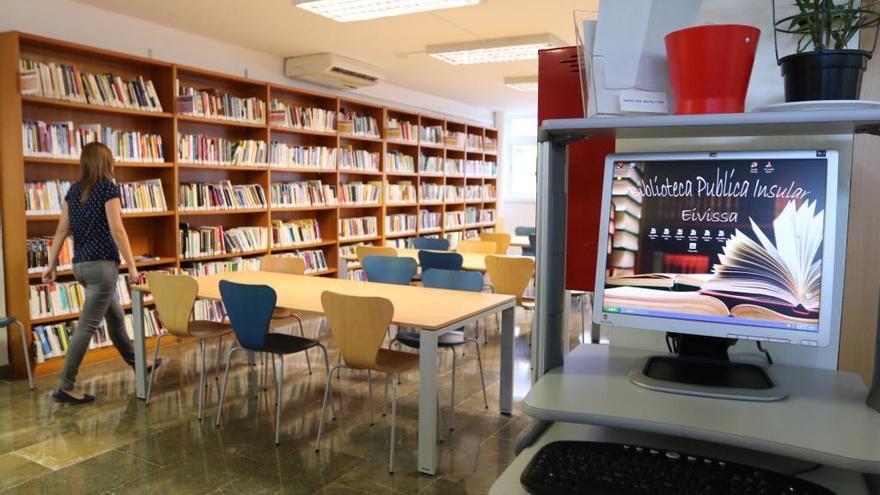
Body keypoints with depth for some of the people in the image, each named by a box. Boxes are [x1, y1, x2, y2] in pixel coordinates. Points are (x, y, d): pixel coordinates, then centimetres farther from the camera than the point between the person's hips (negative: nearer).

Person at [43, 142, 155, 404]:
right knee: (87, 326, -5)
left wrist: (52, 264, 14)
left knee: (116, 317, 21)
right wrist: (132, 265, -13)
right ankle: (65, 386, -3)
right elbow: (117, 230, -16)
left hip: (80, 265, 8)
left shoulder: (73, 190, 10)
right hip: (102, 264, -8)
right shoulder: (108, 188, -10)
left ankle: (136, 363, 35)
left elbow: (62, 230, 9)